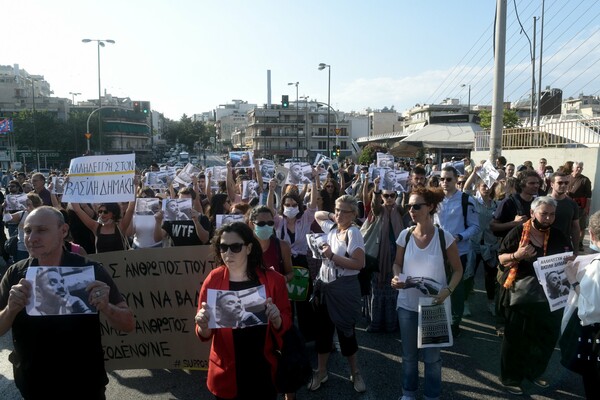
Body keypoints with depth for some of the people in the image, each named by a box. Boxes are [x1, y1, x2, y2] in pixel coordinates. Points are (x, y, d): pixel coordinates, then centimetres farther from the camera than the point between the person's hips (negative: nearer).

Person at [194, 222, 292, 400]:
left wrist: (276, 319, -23)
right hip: (227, 373, 1)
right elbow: (204, 335, -2)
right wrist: (203, 325, -24)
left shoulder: (273, 279, -10)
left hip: (264, 371, 0)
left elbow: (286, 323, -2)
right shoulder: (213, 280, -9)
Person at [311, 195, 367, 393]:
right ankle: (321, 371, 30)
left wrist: (332, 256, -21)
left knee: (346, 331, 6)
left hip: (345, 289, -6)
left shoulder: (353, 232, -14)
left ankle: (355, 373, 26)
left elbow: (359, 263, -22)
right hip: (325, 286, 7)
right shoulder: (332, 228, 6)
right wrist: (333, 216, 8)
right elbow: (317, 215, 25)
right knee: (323, 330, 13)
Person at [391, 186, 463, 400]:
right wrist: (396, 278, -14)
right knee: (409, 354, 17)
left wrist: (448, 290, -20)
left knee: (432, 355, 13)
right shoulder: (405, 235, -6)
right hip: (407, 304, 2)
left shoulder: (444, 237, -12)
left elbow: (458, 270, -3)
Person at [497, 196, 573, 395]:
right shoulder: (517, 232, -8)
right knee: (516, 337, 6)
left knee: (547, 335, 14)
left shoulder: (558, 236, 4)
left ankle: (534, 371, 37)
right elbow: (501, 259, -5)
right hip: (519, 294, -4)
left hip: (548, 294, 5)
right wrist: (517, 255, -24)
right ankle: (511, 377, 23)